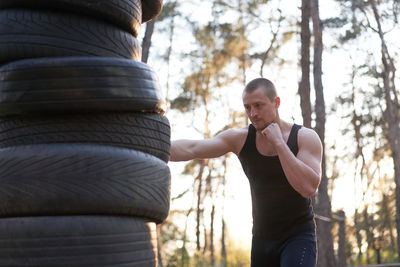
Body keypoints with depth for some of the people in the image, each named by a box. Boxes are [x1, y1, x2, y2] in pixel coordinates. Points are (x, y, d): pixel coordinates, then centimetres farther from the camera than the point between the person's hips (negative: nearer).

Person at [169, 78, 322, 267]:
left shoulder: (306, 137, -10)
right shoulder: (241, 138, -3)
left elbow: (308, 187, -24)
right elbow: (191, 149, -16)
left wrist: (278, 143, -24)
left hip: (299, 236, -4)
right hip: (262, 240, 4)